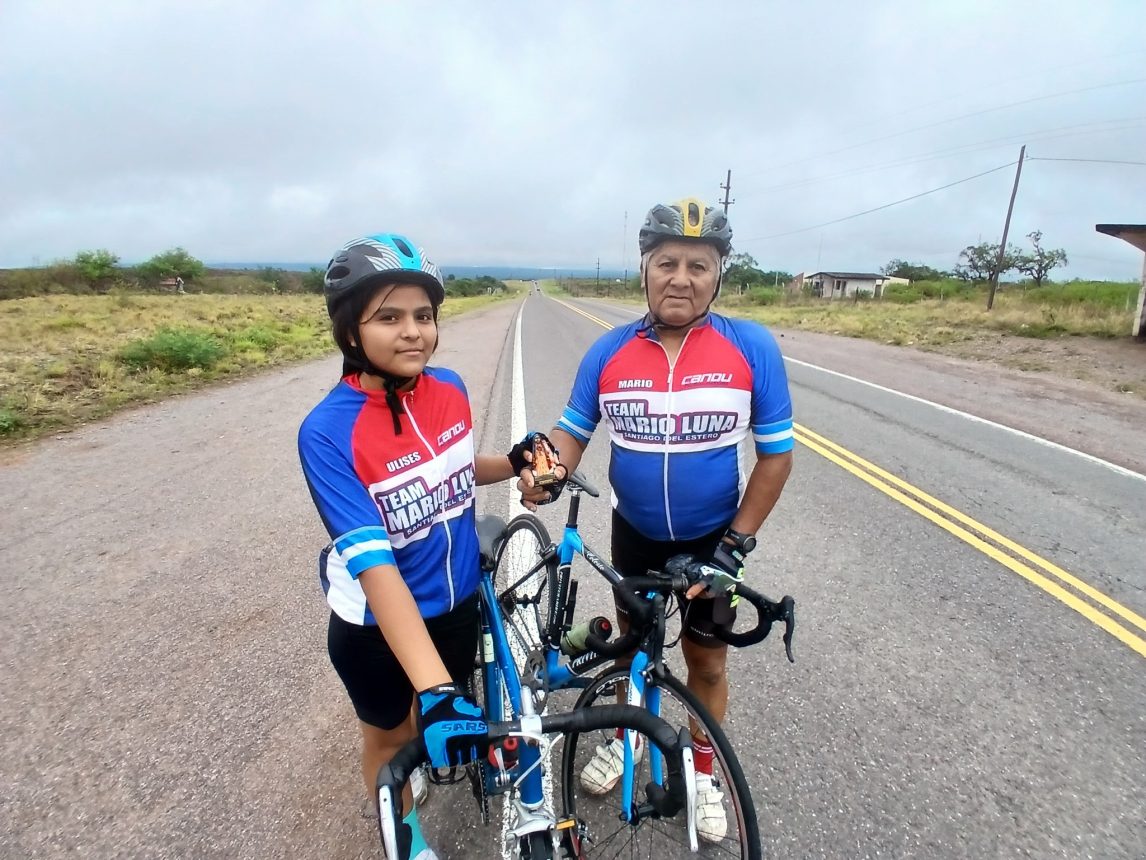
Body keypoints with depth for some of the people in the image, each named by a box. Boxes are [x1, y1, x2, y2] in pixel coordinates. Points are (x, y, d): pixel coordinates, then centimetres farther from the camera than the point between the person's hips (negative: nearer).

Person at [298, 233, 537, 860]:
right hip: (375, 626, -3)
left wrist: (515, 462, -11)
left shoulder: (450, 389, -12)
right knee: (392, 736, 23)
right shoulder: (327, 432, -27)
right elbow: (374, 567, -33)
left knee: (452, 714, 25)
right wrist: (436, 691, -40)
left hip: (456, 601, 3)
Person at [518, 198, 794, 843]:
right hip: (634, 534, 2)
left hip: (712, 539, -1)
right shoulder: (609, 352, -13)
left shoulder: (752, 348, -17)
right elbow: (573, 431, -2)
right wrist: (548, 473, -24)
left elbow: (776, 454, -10)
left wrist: (736, 544, -11)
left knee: (706, 660, 16)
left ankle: (704, 771, 45)